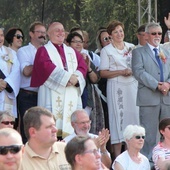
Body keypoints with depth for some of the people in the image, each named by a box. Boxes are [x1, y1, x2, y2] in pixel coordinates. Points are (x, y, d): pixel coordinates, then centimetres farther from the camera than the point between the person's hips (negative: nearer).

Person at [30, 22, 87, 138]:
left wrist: (75, 78, -11)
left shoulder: (72, 52, 25)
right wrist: (67, 76, -15)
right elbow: (46, 66, -9)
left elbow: (83, 66, 10)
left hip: (72, 97, 4)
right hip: (53, 97, -4)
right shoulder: (44, 50, 10)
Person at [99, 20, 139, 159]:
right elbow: (103, 73, -3)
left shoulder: (132, 47, 11)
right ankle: (117, 155, -1)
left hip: (132, 85, 3)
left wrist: (133, 71, -3)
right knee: (118, 116, -4)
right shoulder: (106, 51, 2)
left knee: (133, 115, 1)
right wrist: (122, 72, -13)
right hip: (116, 87, -3)